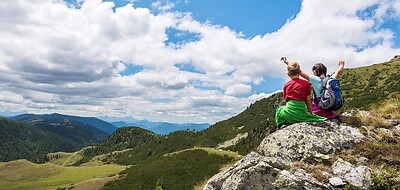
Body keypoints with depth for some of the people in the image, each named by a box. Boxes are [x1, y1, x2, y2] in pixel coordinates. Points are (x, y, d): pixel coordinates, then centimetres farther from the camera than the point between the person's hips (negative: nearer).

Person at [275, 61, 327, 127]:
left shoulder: (286, 85, 9)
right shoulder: (306, 83, 5)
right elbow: (308, 101, 7)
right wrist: (311, 113, 19)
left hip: (288, 113, 3)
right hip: (300, 114, -2)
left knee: (279, 109, 32)